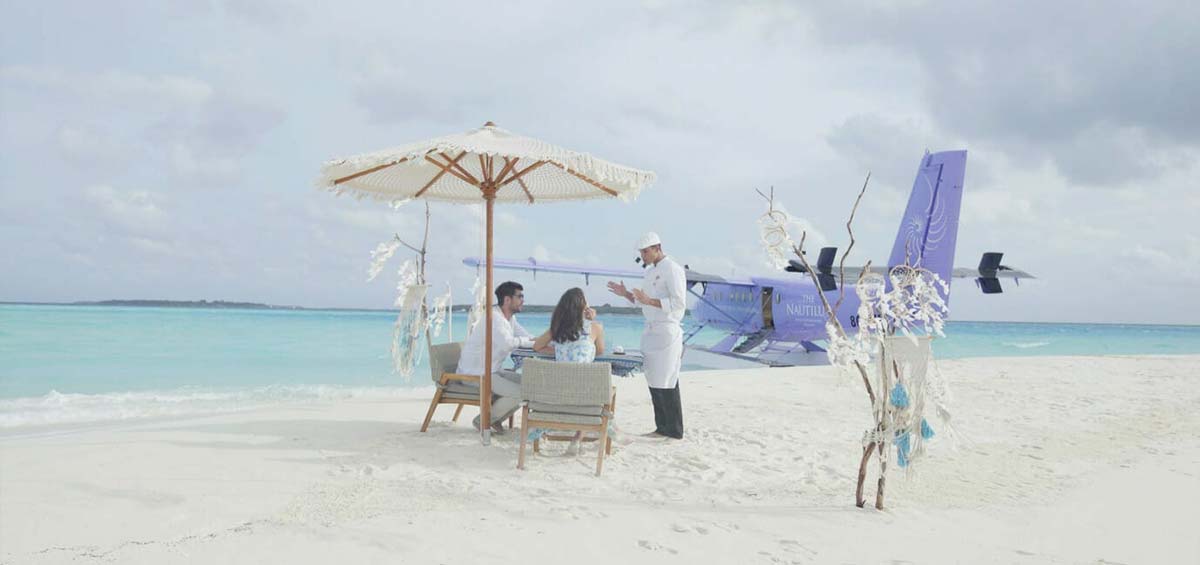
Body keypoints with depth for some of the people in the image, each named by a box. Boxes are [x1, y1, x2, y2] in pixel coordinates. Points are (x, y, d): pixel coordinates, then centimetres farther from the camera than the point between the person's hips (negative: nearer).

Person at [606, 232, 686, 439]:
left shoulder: (672, 270, -11)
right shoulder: (651, 272, 18)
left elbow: (679, 303, -19)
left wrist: (649, 301, -26)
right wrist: (626, 294, 10)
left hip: (667, 332, -9)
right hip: (651, 332, 9)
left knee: (666, 383, -6)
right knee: (654, 383, 10)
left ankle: (675, 430, 2)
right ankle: (662, 427, 18)